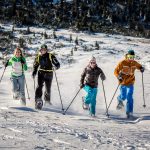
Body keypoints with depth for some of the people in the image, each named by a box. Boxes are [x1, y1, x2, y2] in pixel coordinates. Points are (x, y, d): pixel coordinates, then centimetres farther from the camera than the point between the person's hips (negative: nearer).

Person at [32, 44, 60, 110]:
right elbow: (35, 65, 16)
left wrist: (57, 66, -29)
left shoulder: (50, 56, -6)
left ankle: (47, 99, 36)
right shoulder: (38, 57, 4)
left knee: (48, 89, 8)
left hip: (49, 74, -1)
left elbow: (57, 63, -6)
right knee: (39, 86, -20)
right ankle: (38, 100, -27)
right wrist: (34, 73, 3)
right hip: (41, 73, 1)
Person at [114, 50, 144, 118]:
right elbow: (116, 71, -9)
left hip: (130, 83, 2)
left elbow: (139, 66, 21)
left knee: (129, 98, -7)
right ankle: (119, 99, 42)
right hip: (123, 83, -2)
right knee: (123, 97, 3)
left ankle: (129, 112, -2)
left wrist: (142, 68, -3)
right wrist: (118, 76, -28)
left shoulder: (135, 63, 0)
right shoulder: (122, 63, -12)